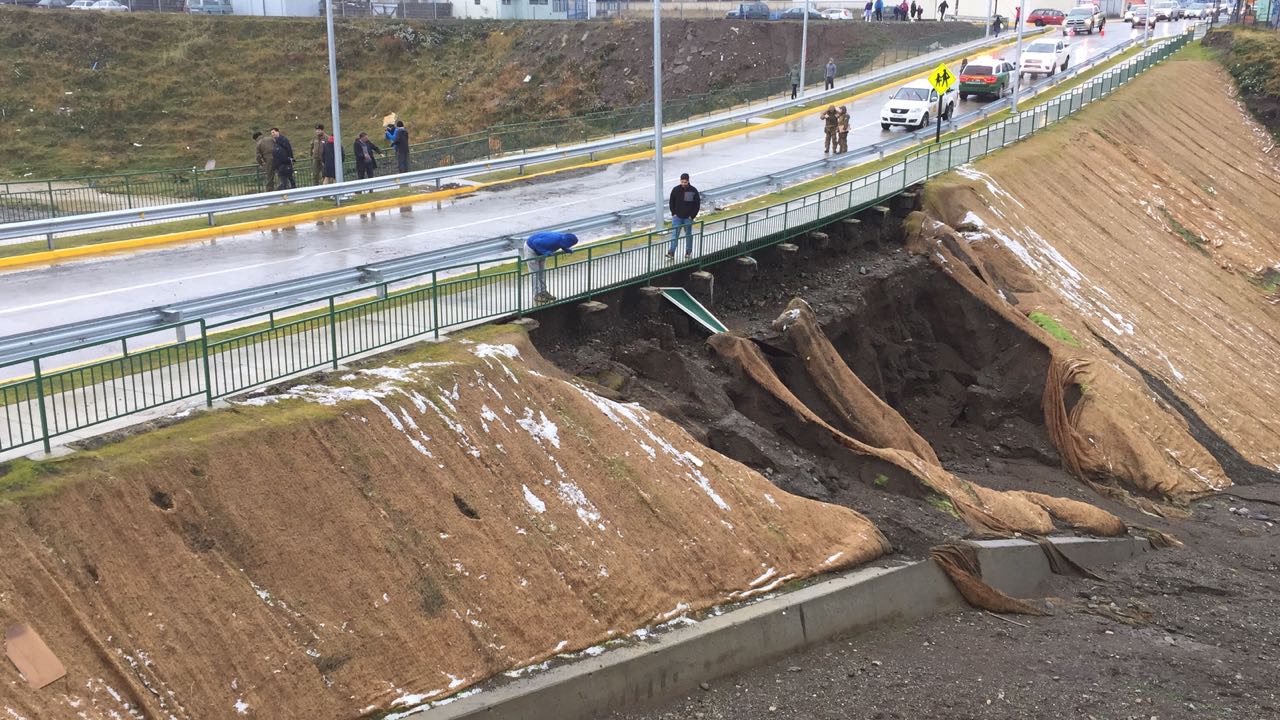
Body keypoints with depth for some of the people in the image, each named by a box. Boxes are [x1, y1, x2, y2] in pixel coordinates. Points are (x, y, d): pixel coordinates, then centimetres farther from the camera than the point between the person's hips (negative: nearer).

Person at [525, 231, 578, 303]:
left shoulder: (562, 238, -16)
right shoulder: (553, 240, -40)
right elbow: (536, 242, -35)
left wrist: (567, 250, -8)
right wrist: (545, 252, -37)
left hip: (540, 251, 9)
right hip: (531, 248, -9)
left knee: (542, 271, 12)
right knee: (535, 273, -6)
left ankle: (543, 292, 19)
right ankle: (537, 295, -2)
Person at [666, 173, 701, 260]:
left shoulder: (693, 191, -7)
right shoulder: (675, 190, -4)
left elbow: (697, 204, -1)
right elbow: (671, 202, 7)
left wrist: (692, 216, -7)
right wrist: (674, 213, -2)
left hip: (688, 218, 0)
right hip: (677, 217, 0)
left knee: (689, 235, 12)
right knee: (674, 234, -6)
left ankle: (688, 252, 25)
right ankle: (671, 253, -9)